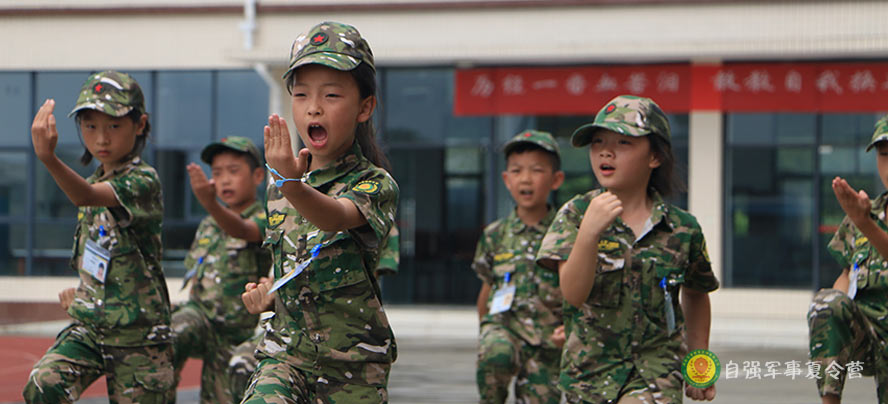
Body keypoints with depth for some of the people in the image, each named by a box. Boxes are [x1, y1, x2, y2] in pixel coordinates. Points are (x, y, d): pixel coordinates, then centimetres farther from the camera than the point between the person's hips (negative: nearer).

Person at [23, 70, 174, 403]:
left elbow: (85, 197, -36)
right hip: (88, 324, 6)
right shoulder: (96, 180, 9)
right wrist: (85, 292, 12)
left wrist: (49, 158, -53)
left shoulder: (143, 180, -16)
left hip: (138, 332, -6)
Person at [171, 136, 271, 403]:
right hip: (201, 313, 4)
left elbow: (241, 230, -33)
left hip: (236, 332, -3)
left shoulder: (262, 220, -8)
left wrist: (211, 204, -56)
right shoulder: (207, 225, 11)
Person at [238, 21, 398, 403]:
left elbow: (335, 218, -34)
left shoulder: (375, 184, -10)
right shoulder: (278, 186, 7)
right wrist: (268, 287, 4)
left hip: (352, 362, -3)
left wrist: (293, 185, -53)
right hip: (284, 349, 3)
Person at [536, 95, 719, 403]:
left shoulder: (682, 228, -2)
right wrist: (589, 233, -33)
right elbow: (573, 294, -19)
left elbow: (696, 294, 18)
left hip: (656, 369, -1)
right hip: (590, 368, 1)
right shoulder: (576, 214, -5)